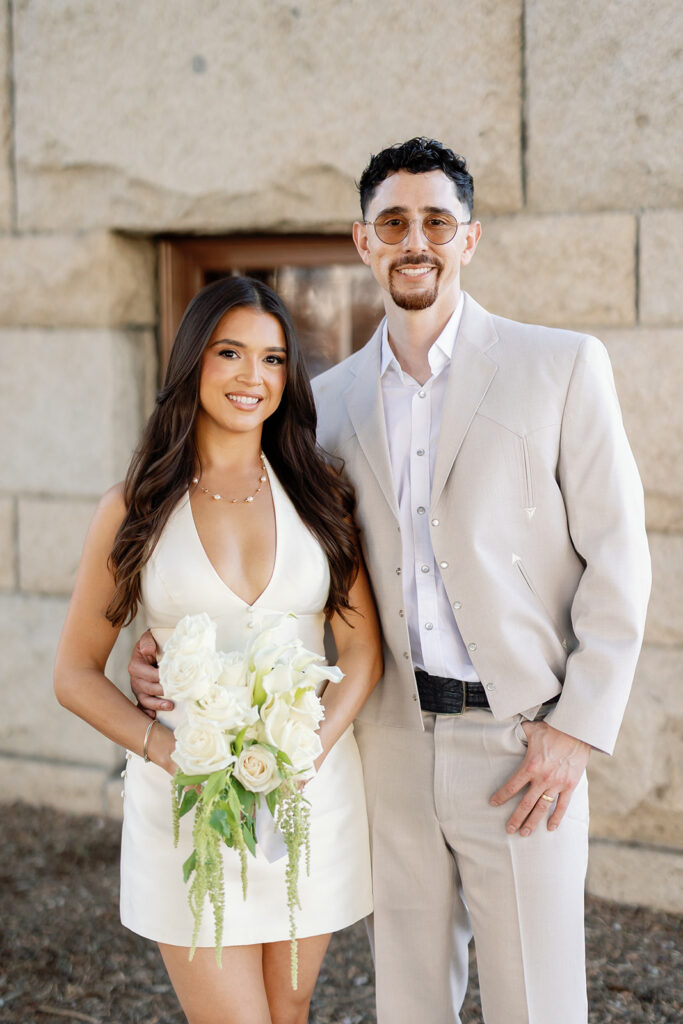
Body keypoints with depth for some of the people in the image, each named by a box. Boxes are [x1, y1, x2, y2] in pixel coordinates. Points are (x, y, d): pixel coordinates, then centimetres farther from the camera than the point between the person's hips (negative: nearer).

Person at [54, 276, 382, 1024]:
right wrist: (170, 753, -15)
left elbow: (362, 653, 2)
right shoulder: (135, 509, -2)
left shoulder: (319, 497, 3)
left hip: (311, 791, 2)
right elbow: (76, 674, 1)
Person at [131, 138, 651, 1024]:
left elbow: (616, 560, -4)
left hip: (520, 746, -3)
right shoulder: (334, 398, 8)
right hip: (394, 742, 4)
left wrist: (577, 729, -10)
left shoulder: (562, 366, -3)